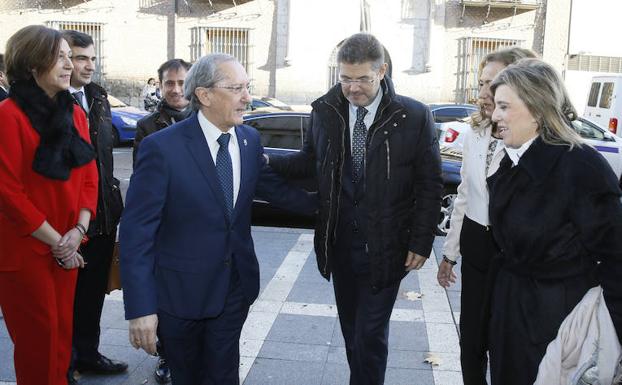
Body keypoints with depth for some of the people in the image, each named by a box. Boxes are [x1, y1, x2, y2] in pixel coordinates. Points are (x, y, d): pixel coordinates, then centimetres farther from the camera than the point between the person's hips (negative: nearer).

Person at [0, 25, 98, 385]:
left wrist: (78, 230, -7)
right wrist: (56, 240, -13)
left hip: (66, 247, 6)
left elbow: (89, 176, 7)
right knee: (38, 338, 7)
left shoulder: (75, 114, 7)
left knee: (62, 331, 14)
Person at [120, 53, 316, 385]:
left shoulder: (250, 140, -1)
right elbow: (136, 231, -18)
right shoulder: (162, 147, -18)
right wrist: (140, 308, -21)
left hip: (235, 285, 4)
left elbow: (277, 189, 13)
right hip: (181, 291, -3)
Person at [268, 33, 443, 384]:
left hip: (385, 246, -3)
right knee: (351, 328, 17)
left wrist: (421, 243, -7)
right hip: (340, 242, 4)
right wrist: (267, 162, -6)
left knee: (371, 333, 2)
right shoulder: (326, 110, -1)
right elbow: (310, 162, 10)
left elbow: (430, 185, -5)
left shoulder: (415, 117, -10)